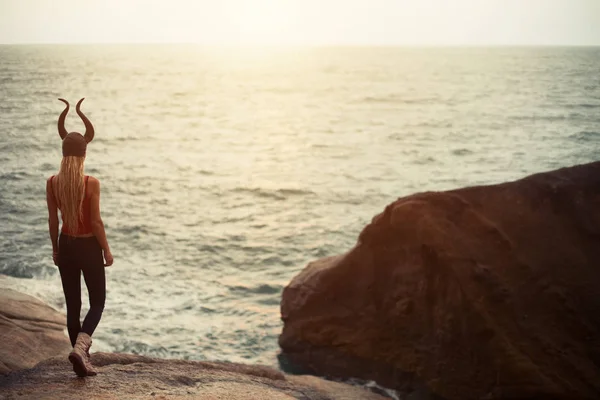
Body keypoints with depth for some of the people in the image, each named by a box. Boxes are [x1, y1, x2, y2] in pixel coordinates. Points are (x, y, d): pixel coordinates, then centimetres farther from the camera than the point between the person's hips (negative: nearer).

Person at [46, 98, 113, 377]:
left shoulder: (52, 182, -5)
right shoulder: (91, 183, -18)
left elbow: (53, 220, 1)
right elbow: (96, 222, -16)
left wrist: (55, 248, 13)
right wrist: (107, 250, -5)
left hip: (65, 246, 4)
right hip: (89, 247, -4)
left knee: (72, 305, 13)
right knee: (97, 303, 11)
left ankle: (83, 360, 19)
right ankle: (79, 348, -12)